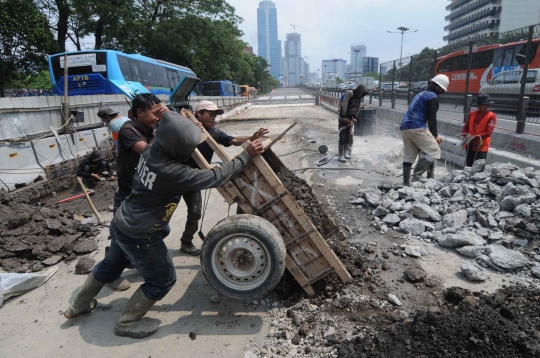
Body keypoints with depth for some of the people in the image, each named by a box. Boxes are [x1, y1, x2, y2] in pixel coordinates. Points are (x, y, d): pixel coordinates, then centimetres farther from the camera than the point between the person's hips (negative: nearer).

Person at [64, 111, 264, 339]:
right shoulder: (172, 173, -33)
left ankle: (79, 305, 54)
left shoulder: (151, 150, -9)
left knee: (110, 266, 32)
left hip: (121, 224, 9)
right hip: (139, 236, -9)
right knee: (162, 280, 12)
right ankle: (127, 323, 29)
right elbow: (215, 177, -27)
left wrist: (183, 123, 11)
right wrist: (247, 156, -20)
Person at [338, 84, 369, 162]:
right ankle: (341, 156, -2)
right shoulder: (349, 93, -17)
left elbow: (358, 108, 10)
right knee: (342, 137, -6)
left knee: (349, 137, 8)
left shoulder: (359, 97, 4)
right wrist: (345, 118, -21)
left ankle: (346, 153, 18)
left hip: (350, 119, 7)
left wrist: (354, 118, 2)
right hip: (343, 118, -7)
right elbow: (344, 105, -22)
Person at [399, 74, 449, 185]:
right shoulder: (433, 97, -2)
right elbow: (432, 118, -6)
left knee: (409, 155, 11)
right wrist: (435, 135, 1)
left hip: (405, 127, 9)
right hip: (417, 127, -9)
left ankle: (406, 182, 12)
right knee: (433, 151, -1)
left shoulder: (421, 94, 25)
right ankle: (417, 175, -9)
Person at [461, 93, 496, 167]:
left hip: (481, 146, -5)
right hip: (470, 145, 5)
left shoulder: (491, 116, -6)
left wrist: (473, 137, -23)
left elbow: (488, 133, -13)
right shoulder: (472, 114, 8)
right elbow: (466, 127, 11)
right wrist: (465, 135, -10)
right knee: (468, 166, 12)